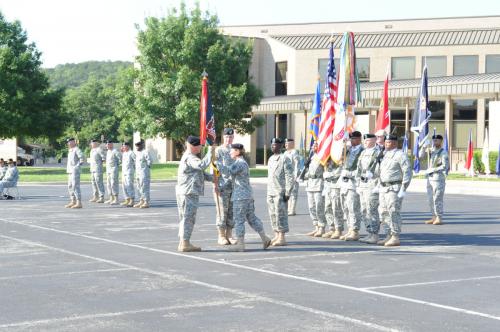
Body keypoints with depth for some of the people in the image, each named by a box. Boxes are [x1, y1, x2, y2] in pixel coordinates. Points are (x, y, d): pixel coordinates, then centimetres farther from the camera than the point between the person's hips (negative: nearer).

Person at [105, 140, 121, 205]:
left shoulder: (115, 151, -13)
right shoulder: (108, 151, 15)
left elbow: (121, 158, -18)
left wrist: (118, 163, -8)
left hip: (113, 170, -9)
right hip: (108, 170, 9)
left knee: (113, 184, -11)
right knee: (108, 184, 10)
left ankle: (116, 200, -9)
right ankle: (111, 199, 15)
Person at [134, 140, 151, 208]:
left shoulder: (145, 152, -12)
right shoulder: (137, 153, 15)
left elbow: (149, 162, -14)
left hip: (144, 173, -9)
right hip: (138, 173, 9)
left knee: (144, 188, -9)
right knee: (139, 188, 12)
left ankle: (146, 202, -8)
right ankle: (141, 201, 18)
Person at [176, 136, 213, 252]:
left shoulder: (189, 157, 20)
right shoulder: (189, 158, -15)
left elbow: (200, 172, 26)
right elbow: (202, 165, -32)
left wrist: (212, 178, 17)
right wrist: (210, 152, -25)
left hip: (185, 192, 11)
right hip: (189, 192, -11)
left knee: (185, 219, 14)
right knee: (188, 218, -7)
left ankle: (183, 243, 19)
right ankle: (185, 243, -5)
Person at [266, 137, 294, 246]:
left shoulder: (284, 159, -8)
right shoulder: (270, 159, 16)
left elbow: (290, 177, -11)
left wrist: (287, 192, -15)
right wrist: (268, 191, 17)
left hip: (280, 192, -8)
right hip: (270, 192, 8)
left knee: (281, 215, -6)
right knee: (273, 215, 9)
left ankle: (282, 238, -2)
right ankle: (276, 236, 17)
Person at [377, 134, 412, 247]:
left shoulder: (400, 155, -9)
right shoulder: (385, 155, 17)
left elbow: (407, 173, -14)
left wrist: (403, 190, -19)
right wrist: (378, 186, 17)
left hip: (394, 189, -8)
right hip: (383, 189, 8)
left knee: (393, 213, -9)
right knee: (384, 212, 8)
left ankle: (395, 238, -5)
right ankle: (389, 236, 16)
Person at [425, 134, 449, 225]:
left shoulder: (443, 153, -7)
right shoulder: (432, 152, 15)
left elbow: (445, 166, -17)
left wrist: (432, 170, -18)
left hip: (438, 179, -8)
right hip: (430, 178, 8)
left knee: (437, 199, -8)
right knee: (431, 200, 9)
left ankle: (439, 219, -3)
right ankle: (434, 217, 15)